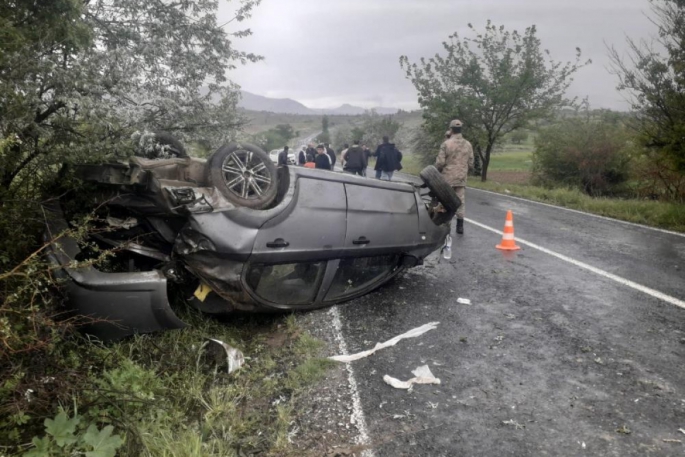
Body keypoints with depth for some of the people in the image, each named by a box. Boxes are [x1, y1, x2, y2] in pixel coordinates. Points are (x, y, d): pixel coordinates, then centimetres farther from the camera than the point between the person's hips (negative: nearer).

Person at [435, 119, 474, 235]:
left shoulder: (446, 144, -10)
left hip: (447, 178, -3)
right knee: (460, 202, 8)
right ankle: (460, 226, 8)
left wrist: (438, 171, 8)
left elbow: (440, 162, -12)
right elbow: (471, 164, 5)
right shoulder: (468, 144, 2)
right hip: (461, 179, 3)